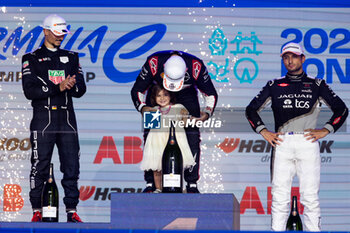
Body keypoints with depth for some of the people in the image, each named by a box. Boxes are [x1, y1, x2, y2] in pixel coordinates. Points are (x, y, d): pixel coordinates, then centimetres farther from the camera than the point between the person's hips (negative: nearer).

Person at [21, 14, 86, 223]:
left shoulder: (71, 58, 16)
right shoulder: (32, 59, 5)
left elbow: (81, 89, 8)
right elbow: (30, 90, -9)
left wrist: (70, 86, -15)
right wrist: (58, 87, -17)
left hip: (67, 121, 3)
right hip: (43, 121, -3)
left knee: (72, 167, 0)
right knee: (40, 167, -3)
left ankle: (72, 211, 6)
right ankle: (37, 211, 5)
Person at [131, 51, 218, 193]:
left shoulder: (196, 67, -34)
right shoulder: (153, 63, -36)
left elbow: (211, 94, -17)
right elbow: (137, 90, -21)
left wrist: (207, 112, -36)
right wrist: (142, 107, -41)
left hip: (186, 94, 0)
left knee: (192, 136, -12)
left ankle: (192, 183, -5)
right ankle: (150, 183, -5)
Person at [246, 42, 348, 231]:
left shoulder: (316, 85, 11)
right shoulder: (274, 85, 14)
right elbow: (251, 109, 18)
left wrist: (325, 130, 2)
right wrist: (264, 132, 6)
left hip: (308, 143, -1)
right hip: (282, 143, 1)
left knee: (310, 196, -3)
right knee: (279, 196, -1)